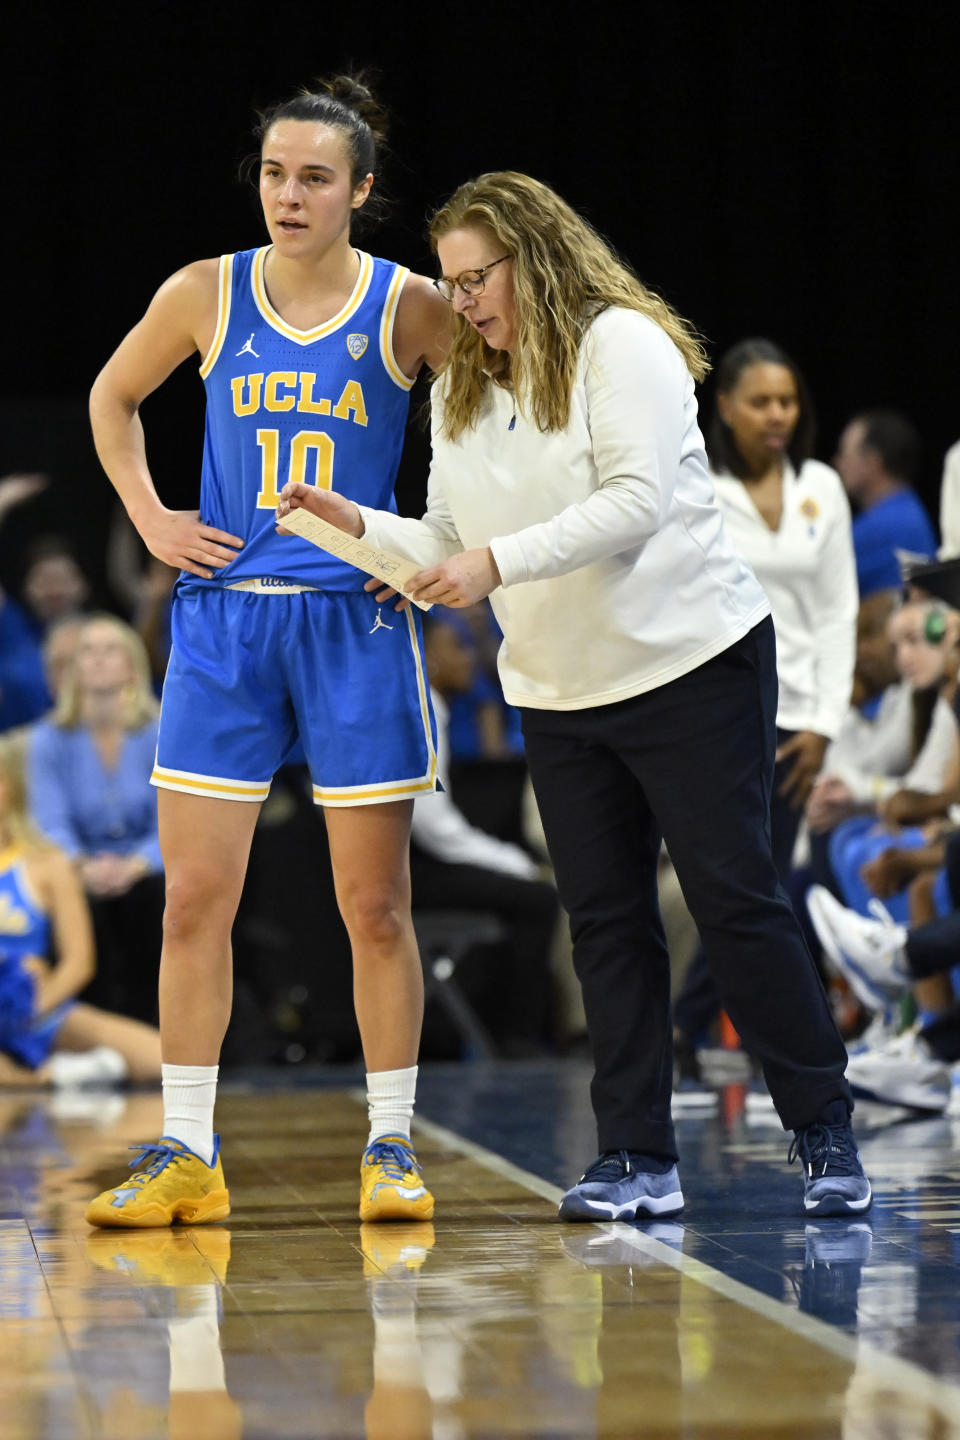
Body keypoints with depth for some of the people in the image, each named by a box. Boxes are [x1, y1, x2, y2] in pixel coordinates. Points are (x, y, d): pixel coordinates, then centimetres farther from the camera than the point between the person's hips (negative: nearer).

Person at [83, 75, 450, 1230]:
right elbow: (111, 398, 18)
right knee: (193, 902, 0)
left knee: (375, 906, 2)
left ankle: (390, 1147, 12)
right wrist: (150, 519, 7)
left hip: (356, 624, -2)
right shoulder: (206, 294, 1)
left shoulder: (407, 307, -4)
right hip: (224, 619, 2)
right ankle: (185, 1155, 7)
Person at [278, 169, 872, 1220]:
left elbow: (637, 500, -22)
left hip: (691, 667, -7)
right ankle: (637, 1159, 8)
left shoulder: (623, 344, -10)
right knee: (605, 920, 4)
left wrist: (499, 562, -26)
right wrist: (359, 524, -7)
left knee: (735, 899, -6)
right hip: (558, 692, 7)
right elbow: (451, 544, 11)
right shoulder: (460, 391, 11)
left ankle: (826, 1140, 3)